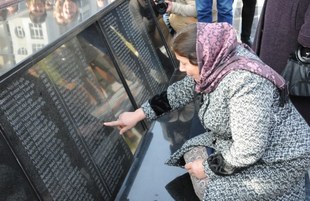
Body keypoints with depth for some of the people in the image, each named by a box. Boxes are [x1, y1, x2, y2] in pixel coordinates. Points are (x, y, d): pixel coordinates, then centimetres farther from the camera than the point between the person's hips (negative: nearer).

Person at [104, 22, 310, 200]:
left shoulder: (246, 83, -36)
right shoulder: (217, 61, -10)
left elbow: (248, 151, -33)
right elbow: (182, 91, 5)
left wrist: (208, 168, -17)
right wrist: (138, 114, 5)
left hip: (280, 158, -8)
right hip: (243, 142, 8)